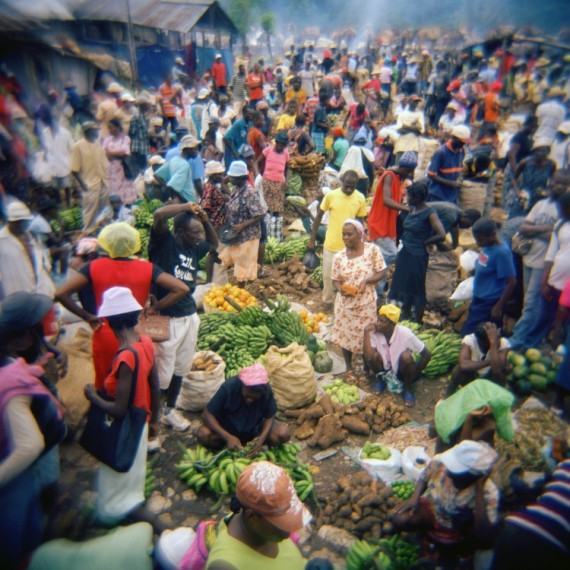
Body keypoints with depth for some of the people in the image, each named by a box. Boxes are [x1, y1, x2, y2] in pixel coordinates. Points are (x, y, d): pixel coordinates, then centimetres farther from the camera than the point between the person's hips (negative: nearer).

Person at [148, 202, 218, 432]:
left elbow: (214, 243, 27)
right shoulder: (164, 242, -10)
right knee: (161, 373, 1)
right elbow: (159, 215, -28)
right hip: (165, 318, -7)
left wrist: (205, 220, 9)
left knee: (180, 368, 19)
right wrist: (187, 207, -15)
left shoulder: (194, 248, 8)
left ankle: (169, 410, 38)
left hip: (189, 317, 7)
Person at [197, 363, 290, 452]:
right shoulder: (228, 387, -29)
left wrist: (262, 438, -30)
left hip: (255, 428, 1)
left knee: (284, 434, -23)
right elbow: (207, 415, -25)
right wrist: (228, 437, -35)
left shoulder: (266, 391, -23)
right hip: (228, 428, -1)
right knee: (203, 435, -30)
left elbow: (269, 417, -11)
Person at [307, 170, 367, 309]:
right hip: (331, 245, 0)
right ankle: (328, 301, 33)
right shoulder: (331, 195, -11)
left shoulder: (360, 198, -7)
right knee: (328, 275, 11)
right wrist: (312, 239, -1)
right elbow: (319, 217, -1)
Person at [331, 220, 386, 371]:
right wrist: (340, 289, -21)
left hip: (366, 303, -2)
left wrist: (366, 281, -24)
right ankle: (348, 367, 35)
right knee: (345, 335, 14)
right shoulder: (339, 256, -5)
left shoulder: (372, 250, -11)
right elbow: (335, 280, 1)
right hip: (345, 304, 2)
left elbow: (381, 272, -7)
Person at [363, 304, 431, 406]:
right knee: (373, 355, -27)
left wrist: (415, 374, -12)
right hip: (385, 370, 2)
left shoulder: (405, 334, -27)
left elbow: (427, 355, -17)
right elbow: (368, 357, -33)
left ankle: (408, 389, -7)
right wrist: (366, 332, -34)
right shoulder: (374, 332, -21)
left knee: (406, 356, -33)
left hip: (403, 372, -2)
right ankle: (380, 378, 5)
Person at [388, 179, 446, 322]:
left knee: (417, 291, 4)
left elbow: (441, 235, -24)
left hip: (418, 256, -8)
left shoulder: (429, 213, -16)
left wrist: (424, 242, -12)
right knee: (403, 288, 16)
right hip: (405, 254, 8)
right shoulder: (412, 209, 6)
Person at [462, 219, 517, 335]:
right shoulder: (486, 247, 3)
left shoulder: (501, 252, -21)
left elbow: (511, 282, -21)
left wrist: (499, 307, -19)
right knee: (467, 334, 16)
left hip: (490, 304, -9)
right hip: (479, 300, 9)